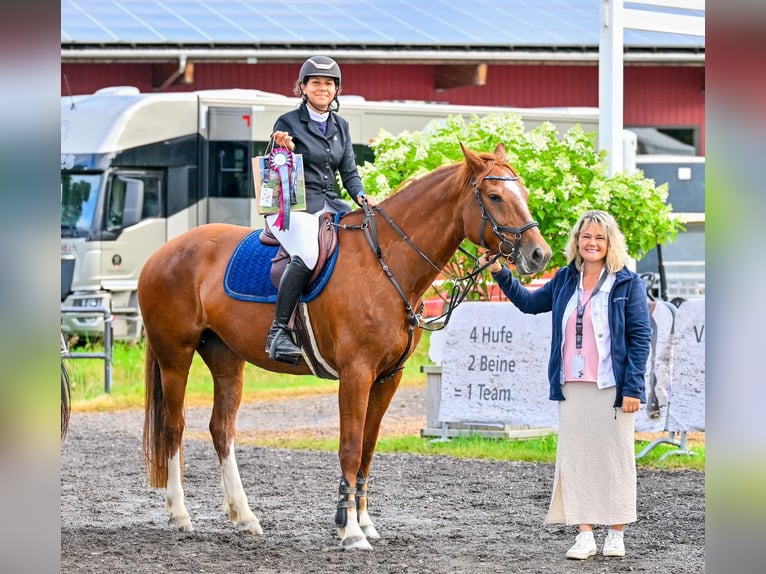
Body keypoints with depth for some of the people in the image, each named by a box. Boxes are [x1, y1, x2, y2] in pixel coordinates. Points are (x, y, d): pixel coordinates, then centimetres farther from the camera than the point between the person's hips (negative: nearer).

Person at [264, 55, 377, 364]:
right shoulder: (288, 123, 0)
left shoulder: (341, 126, 16)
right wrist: (283, 151, -22)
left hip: (331, 205, 7)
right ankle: (278, 332, -32)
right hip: (294, 206, -7)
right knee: (307, 255, -34)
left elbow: (349, 171, 16)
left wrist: (360, 195, -3)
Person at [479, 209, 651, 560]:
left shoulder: (628, 284, -3)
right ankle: (585, 535, 7)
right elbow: (529, 302, 26)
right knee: (575, 458, 3)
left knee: (614, 457, 3)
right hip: (571, 386, 5)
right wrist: (499, 273, 16)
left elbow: (640, 337, -6)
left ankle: (616, 534, 12)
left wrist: (633, 388, -12)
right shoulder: (565, 280, 10)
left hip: (612, 386, -4)